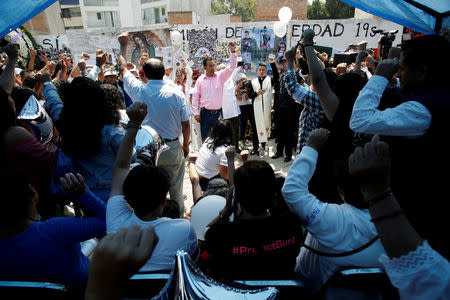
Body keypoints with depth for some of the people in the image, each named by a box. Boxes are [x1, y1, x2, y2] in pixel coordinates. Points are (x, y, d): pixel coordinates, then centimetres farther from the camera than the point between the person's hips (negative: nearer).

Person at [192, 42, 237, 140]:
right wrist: (196, 113, -1)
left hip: (218, 112, 1)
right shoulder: (200, 79, 3)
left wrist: (232, 51, -15)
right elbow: (195, 97, 4)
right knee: (205, 137, 7)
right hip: (205, 113, -1)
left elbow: (232, 67, -4)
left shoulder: (220, 76, 4)